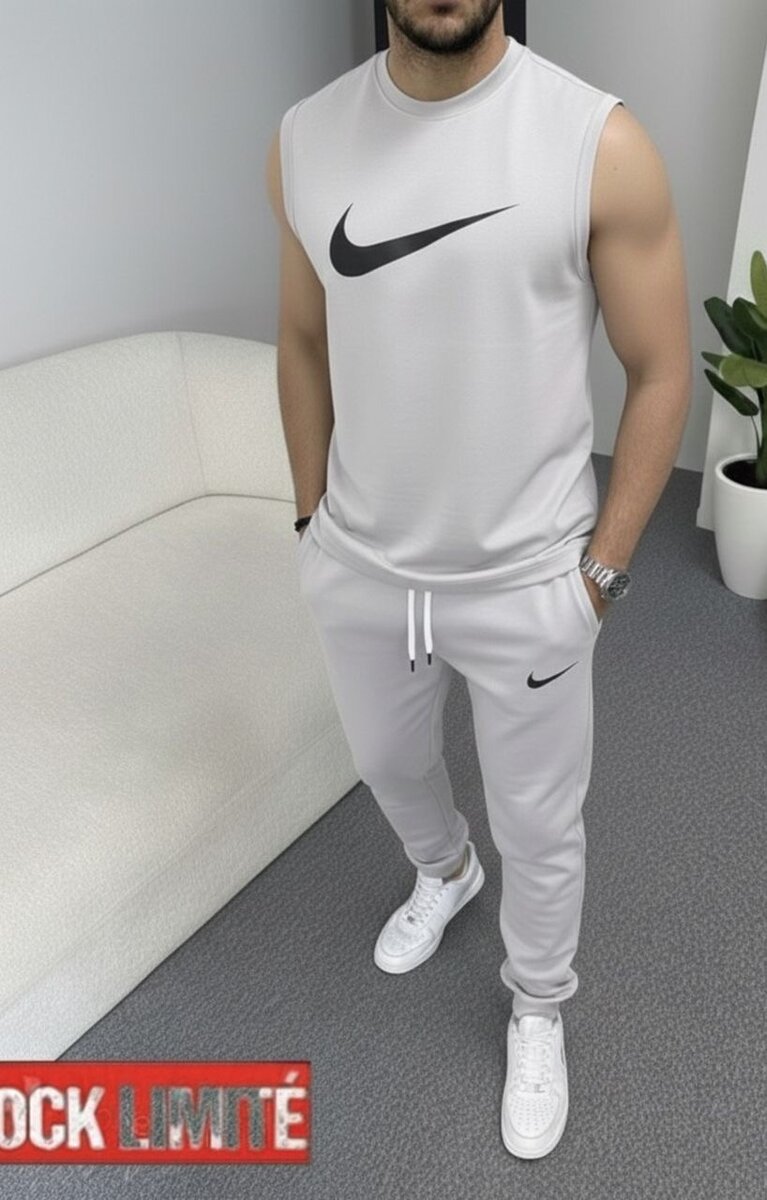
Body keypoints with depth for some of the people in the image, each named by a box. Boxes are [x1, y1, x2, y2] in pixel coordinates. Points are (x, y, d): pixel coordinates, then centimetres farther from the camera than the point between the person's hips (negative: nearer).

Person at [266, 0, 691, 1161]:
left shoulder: (601, 143, -15)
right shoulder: (304, 140, -3)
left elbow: (661, 374, -8)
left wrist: (600, 567, -8)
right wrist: (313, 518, 10)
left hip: (527, 584, -3)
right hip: (359, 569, 4)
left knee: (540, 828, 16)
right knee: (388, 761, 28)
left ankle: (537, 1011, 47)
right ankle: (444, 869, 64)